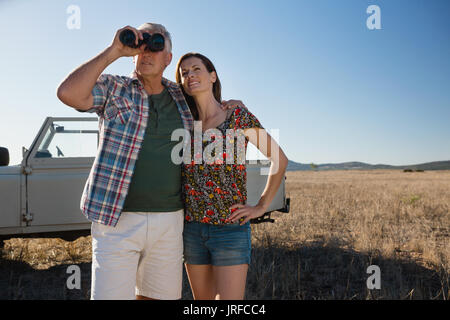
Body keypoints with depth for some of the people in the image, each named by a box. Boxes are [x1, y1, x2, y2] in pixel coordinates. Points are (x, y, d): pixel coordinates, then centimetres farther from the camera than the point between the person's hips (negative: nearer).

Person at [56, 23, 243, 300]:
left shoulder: (181, 96, 11)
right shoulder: (113, 88, 0)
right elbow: (68, 93, -19)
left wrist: (225, 106, 12)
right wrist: (114, 51, -15)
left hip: (169, 220, 4)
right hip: (117, 220, -3)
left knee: (159, 295, 13)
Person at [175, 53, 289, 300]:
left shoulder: (238, 116, -4)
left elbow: (279, 159, 0)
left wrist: (261, 207, -3)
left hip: (231, 228, -4)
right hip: (192, 229, 4)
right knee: (202, 299, 14)